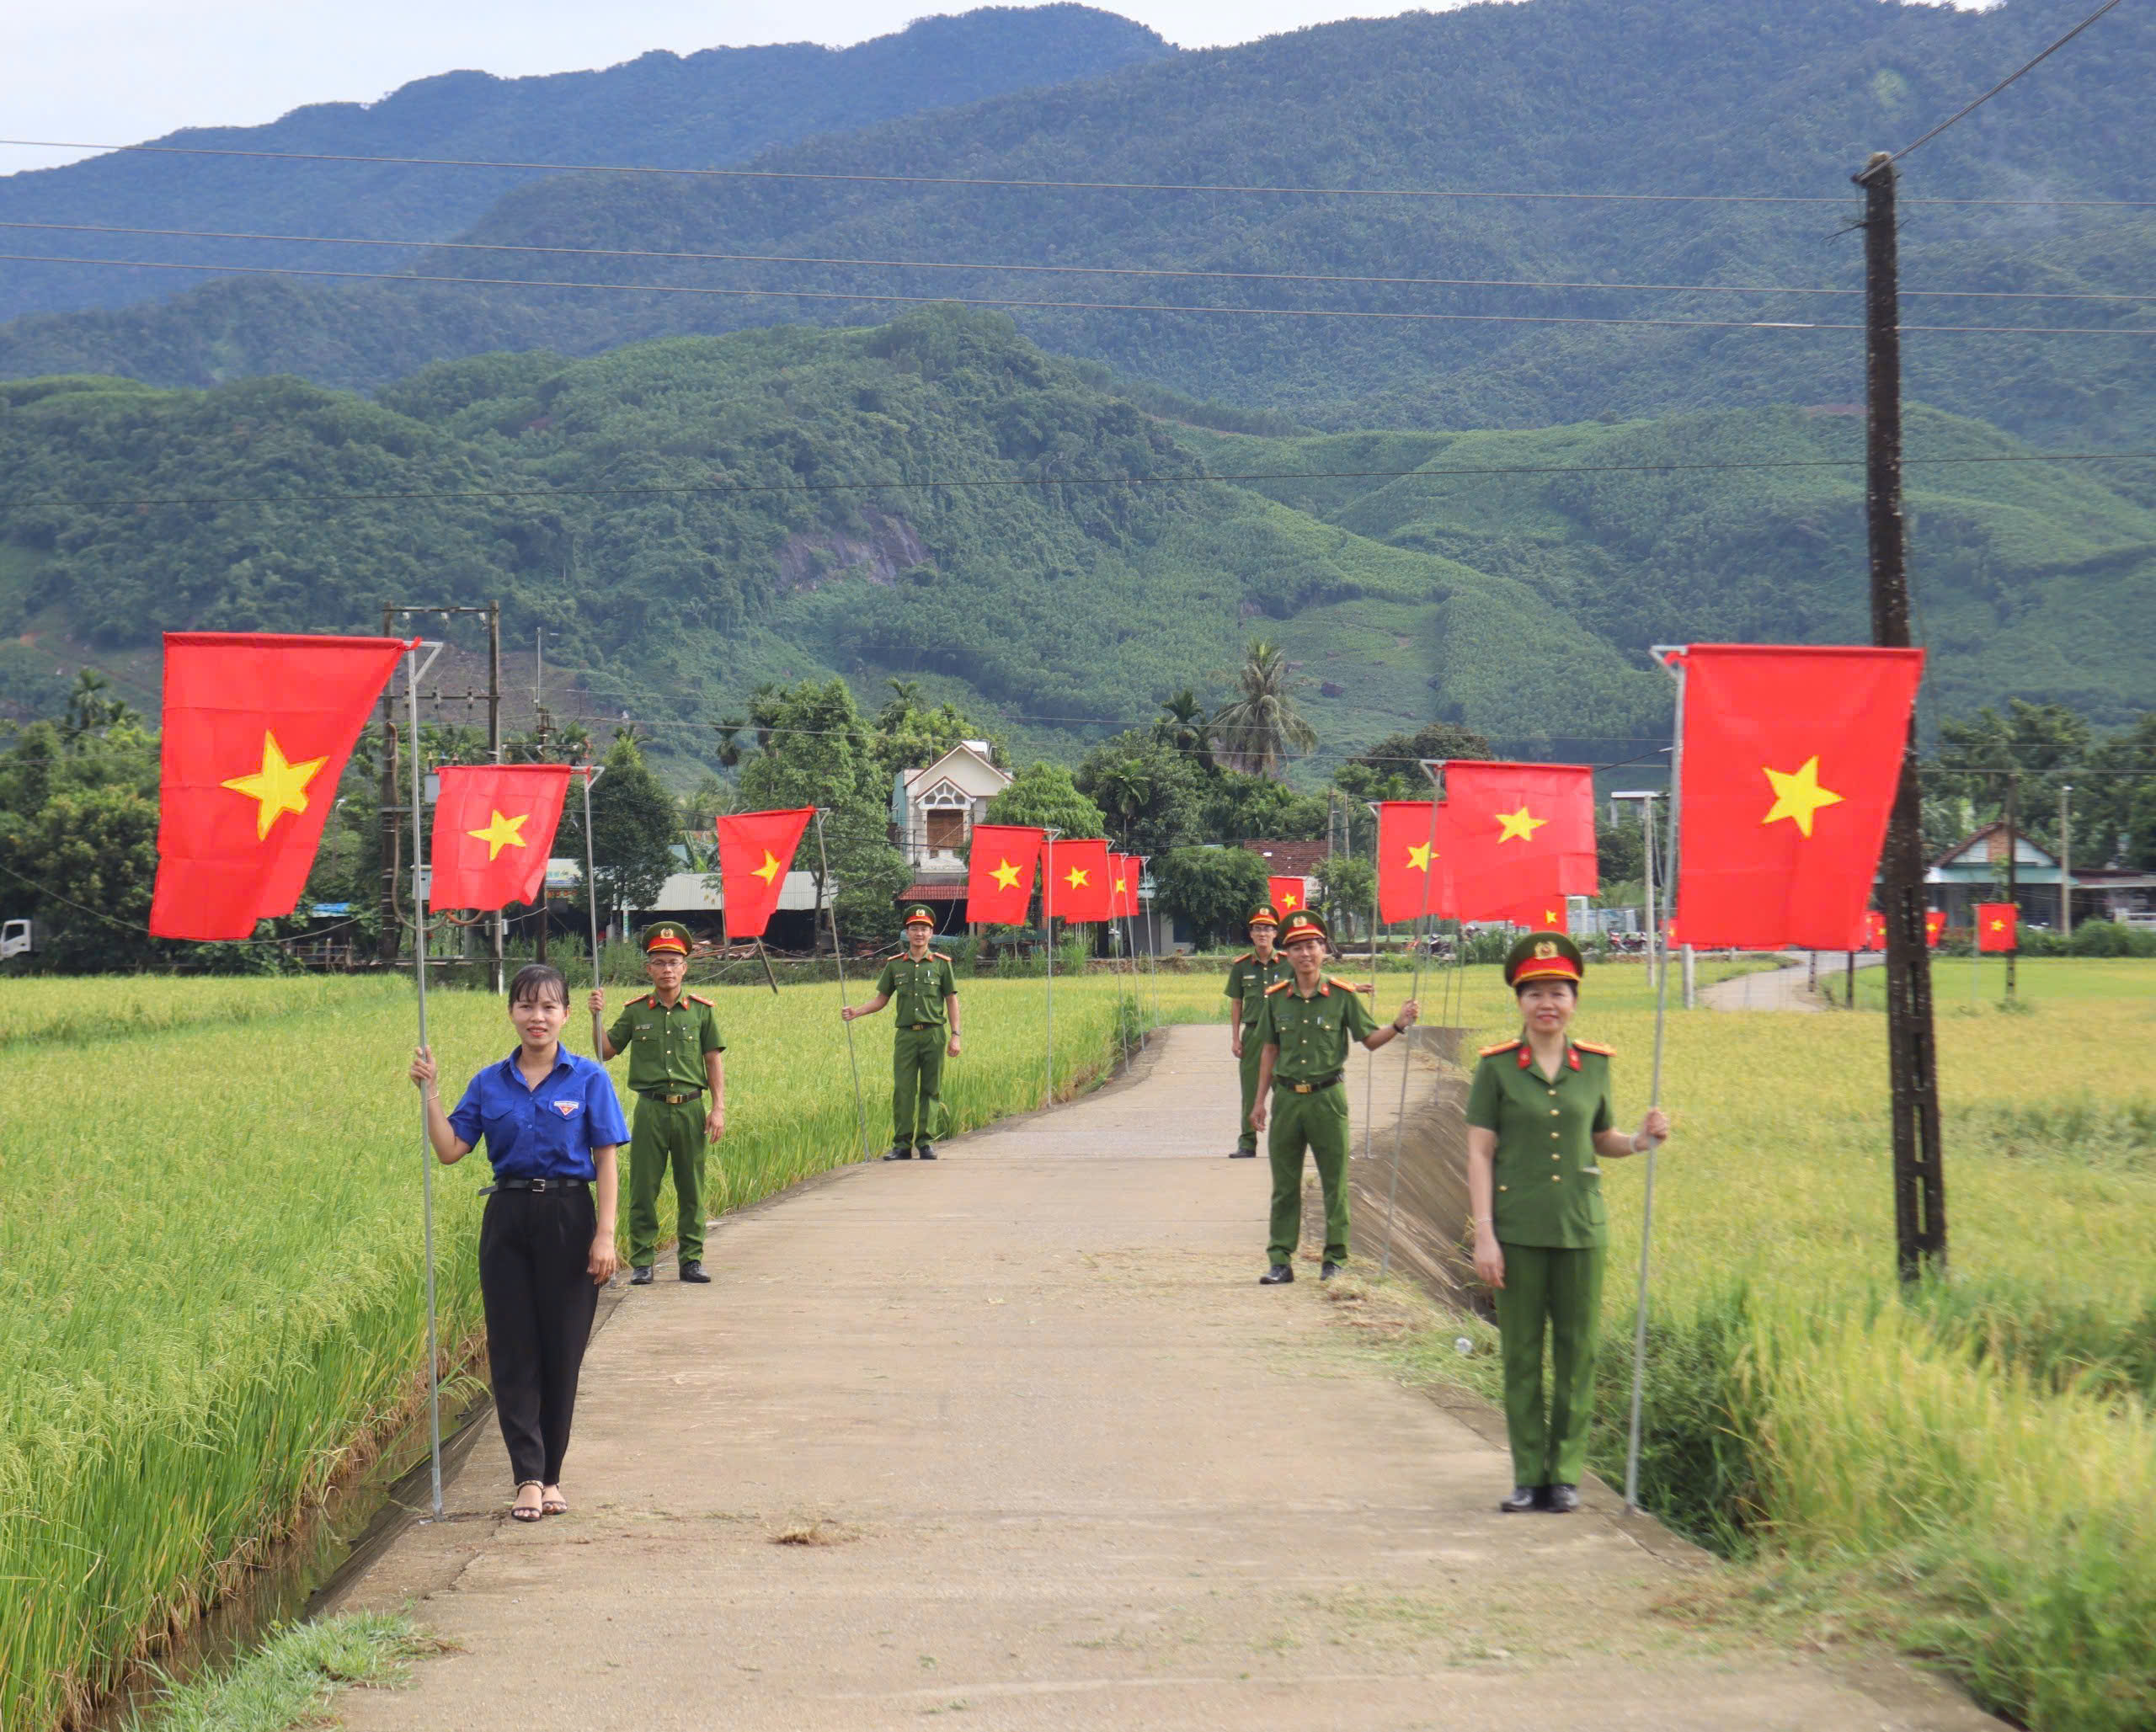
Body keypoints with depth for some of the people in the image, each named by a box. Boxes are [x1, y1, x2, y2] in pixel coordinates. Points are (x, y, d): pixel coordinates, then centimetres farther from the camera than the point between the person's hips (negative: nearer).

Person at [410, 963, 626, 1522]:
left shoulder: (588, 1079, 0)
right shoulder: (490, 1083, 7)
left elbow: (606, 1162, -2)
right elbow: (450, 1150, 4)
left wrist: (605, 1234, -9)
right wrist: (430, 1092, -5)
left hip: (568, 1218, -2)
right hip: (508, 1220, 2)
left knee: (562, 1350, 3)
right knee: (513, 1350, -2)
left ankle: (551, 1476, 14)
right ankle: (528, 1479, -2)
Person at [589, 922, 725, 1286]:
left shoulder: (701, 1010, 6)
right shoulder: (635, 1011, 6)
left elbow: (714, 1060, 7)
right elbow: (607, 1051, 13)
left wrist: (719, 1108, 0)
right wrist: (597, 1017, -3)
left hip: (690, 1109, 0)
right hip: (650, 1109, 0)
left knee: (691, 1190, 6)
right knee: (643, 1190, 0)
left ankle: (691, 1259, 15)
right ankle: (641, 1262, 7)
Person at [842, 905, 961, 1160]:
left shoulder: (942, 964, 5)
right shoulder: (895, 965, 9)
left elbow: (952, 1001, 7)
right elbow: (881, 999, 14)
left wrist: (955, 1036, 0)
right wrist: (855, 1012, -1)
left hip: (934, 1034, -1)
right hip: (905, 1034, 1)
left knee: (931, 1090, 2)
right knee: (903, 1090, -3)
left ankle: (925, 1141, 8)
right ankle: (902, 1144, 1)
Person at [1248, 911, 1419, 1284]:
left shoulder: (1342, 996, -1)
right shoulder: (1276, 998, 5)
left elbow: (1370, 1039, 3)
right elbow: (1269, 1050, 12)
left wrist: (1399, 1025, -15)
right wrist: (1261, 1100, 12)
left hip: (1327, 1098, -2)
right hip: (1287, 1097, 2)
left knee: (1335, 1183, 3)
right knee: (1284, 1185, 6)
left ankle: (1336, 1259, 12)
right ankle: (1280, 1260, 12)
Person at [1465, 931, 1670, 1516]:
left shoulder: (1595, 1065, 7)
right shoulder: (1497, 1067, -1)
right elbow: (1480, 1154, -2)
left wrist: (1640, 1141, -4)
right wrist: (1484, 1234, -8)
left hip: (1581, 1227, 2)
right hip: (1517, 1230, -2)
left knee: (1577, 1352, 4)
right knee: (1521, 1355, 3)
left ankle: (1567, 1472, 14)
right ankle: (1528, 1474, 12)